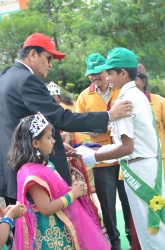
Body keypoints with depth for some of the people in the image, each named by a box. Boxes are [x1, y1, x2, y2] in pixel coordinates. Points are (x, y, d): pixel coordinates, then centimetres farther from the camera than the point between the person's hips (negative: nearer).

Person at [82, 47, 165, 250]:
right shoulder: (139, 95, 11)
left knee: (148, 227, 0)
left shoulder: (125, 100, -18)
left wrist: (95, 157, -15)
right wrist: (108, 149, 16)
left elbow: (127, 148, -22)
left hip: (138, 168, -9)